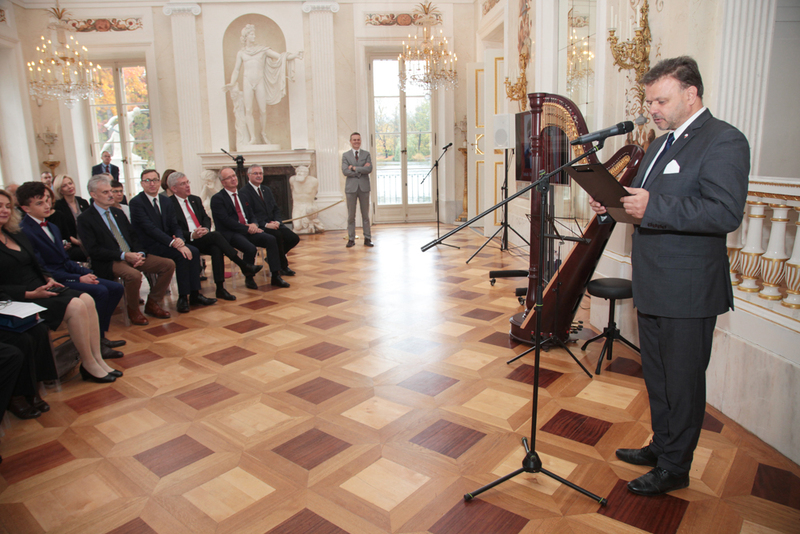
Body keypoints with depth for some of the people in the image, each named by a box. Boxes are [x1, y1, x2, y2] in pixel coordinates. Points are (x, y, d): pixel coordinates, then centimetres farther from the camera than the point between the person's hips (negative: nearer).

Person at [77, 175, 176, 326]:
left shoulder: (118, 213, 18)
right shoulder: (85, 219, -2)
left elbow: (133, 237, 16)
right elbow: (93, 250, -11)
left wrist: (139, 254, -5)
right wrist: (123, 255, -19)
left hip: (133, 256, 7)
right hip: (110, 263, -7)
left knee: (168, 264, -10)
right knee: (134, 275, -37)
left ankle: (152, 303, 4)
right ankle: (133, 310, -9)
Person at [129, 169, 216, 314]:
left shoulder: (166, 201, 13)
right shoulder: (136, 202, -9)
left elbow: (175, 225, 9)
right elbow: (150, 228, -20)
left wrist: (180, 239, -15)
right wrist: (173, 243, -28)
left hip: (167, 241, 6)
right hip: (149, 246, -6)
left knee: (194, 251, -19)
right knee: (181, 255, -28)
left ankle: (194, 294, -17)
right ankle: (183, 297, -20)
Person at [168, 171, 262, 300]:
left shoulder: (195, 200, 20)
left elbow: (206, 218, 17)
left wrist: (206, 229, -7)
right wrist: (192, 235, -24)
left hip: (204, 240, 5)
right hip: (187, 241, -5)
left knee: (217, 249, -28)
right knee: (215, 235, -29)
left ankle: (220, 288, -28)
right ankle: (244, 266, -23)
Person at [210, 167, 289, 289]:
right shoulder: (217, 198, -2)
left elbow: (251, 215, 21)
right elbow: (226, 221, -13)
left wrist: (253, 224, -4)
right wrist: (247, 228, -17)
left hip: (248, 230, 7)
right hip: (230, 234, -6)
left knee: (271, 239, -18)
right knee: (251, 248, -32)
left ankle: (275, 276, -16)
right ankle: (248, 279, -8)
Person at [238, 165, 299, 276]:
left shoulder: (267, 190, 20)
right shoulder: (243, 192, -5)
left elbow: (276, 209, 18)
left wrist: (277, 221, -4)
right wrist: (265, 225, -23)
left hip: (273, 224, 7)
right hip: (259, 227, -7)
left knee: (294, 238, -11)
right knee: (277, 235, -33)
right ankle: (283, 266, -14)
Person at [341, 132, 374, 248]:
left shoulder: (366, 154, 8)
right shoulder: (345, 155, 7)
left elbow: (369, 169, -8)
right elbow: (345, 171, -7)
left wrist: (354, 168, -10)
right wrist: (361, 170, -10)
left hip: (364, 187, 1)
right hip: (351, 187, 0)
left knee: (365, 214, 5)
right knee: (351, 215, 2)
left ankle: (367, 238, 10)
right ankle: (351, 239, 9)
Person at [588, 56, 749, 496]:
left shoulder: (724, 141, -13)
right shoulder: (661, 144, 16)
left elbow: (726, 213, -25)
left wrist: (652, 207, -30)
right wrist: (612, 206, 3)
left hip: (688, 293, -9)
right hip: (652, 287, 9)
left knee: (683, 382, 6)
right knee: (656, 376, 20)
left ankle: (675, 468, 23)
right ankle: (661, 446, 38)